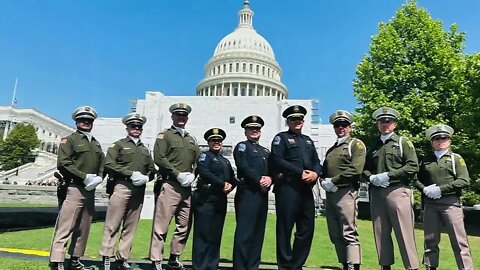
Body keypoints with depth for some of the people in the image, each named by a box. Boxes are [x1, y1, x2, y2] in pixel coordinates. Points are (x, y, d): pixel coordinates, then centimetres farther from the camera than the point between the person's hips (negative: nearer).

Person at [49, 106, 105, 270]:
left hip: (90, 190, 7)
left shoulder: (96, 143, 20)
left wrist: (99, 177, -4)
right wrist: (85, 177, -17)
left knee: (83, 228, 12)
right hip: (74, 188, -7)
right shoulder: (69, 140, 0)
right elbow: (63, 163, -12)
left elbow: (103, 164, 16)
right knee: (65, 227, -8)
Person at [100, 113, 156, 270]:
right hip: (122, 187, -4)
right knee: (112, 225, -3)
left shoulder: (145, 149, 23)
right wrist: (131, 174, -13)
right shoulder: (118, 145, 8)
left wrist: (146, 177, -4)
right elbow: (109, 164, -6)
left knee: (130, 227, 6)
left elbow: (152, 170, 19)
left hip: (139, 191, 4)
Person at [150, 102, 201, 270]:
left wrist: (192, 175, -3)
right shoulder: (164, 135, 3)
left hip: (187, 188, 7)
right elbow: (159, 158, -11)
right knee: (161, 226, -5)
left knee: (184, 226, 11)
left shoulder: (191, 139, 21)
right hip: (170, 186, -6)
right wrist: (179, 174, -15)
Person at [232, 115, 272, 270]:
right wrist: (259, 180, -14)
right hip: (247, 192, -7)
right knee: (244, 232, -8)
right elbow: (244, 167, -10)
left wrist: (269, 179, -6)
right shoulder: (242, 146, 5)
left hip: (263, 194, 7)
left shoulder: (265, 151, 25)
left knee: (258, 232, 7)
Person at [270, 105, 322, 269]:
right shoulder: (281, 138, 4)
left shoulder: (308, 140, 24)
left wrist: (315, 173, -7)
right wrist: (300, 173, -15)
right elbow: (277, 160, -10)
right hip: (288, 188, -6)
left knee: (307, 229, 8)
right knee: (285, 228, -1)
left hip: (306, 189, 7)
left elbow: (317, 162, 16)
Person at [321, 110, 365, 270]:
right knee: (335, 236, 9)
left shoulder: (356, 144, 2)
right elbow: (323, 171, 20)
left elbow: (355, 170, -12)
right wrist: (324, 182, -2)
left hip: (346, 192, -7)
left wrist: (332, 181, -13)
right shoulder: (331, 150, 23)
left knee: (349, 234, -9)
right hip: (330, 194, 7)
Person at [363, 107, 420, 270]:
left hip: (397, 191, -5)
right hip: (377, 193, 5)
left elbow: (413, 166, -6)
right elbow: (365, 168, 19)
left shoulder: (403, 142, 5)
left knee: (404, 232, -5)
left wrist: (388, 175, -12)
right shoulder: (373, 146, 19)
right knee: (381, 232, 8)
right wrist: (372, 177, -3)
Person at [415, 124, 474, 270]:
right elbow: (417, 179, 14)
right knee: (430, 240, 9)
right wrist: (424, 189, -7)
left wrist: (440, 189, -14)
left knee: (458, 240, -2)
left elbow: (464, 180, -6)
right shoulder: (426, 159, 13)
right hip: (430, 204, 3)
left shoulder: (456, 158, 5)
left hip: (450, 202, -3)